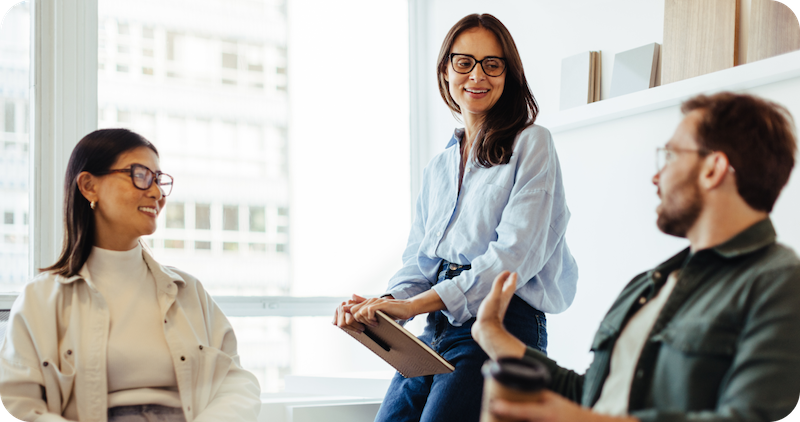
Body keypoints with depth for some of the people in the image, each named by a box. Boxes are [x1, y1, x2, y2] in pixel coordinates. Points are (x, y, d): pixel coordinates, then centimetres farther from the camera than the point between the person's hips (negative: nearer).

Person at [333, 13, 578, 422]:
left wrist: (416, 304, -20)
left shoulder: (530, 144, 0)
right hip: (437, 329, 6)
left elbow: (516, 254, -12)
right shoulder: (437, 167, 20)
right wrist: (383, 304, -7)